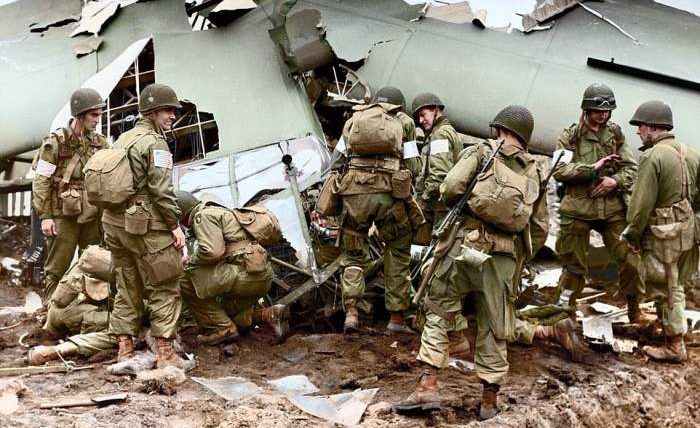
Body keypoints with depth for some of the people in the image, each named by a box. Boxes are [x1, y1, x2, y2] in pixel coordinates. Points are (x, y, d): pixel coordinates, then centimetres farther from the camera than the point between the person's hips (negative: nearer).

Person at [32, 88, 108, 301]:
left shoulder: (100, 142, 7)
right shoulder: (56, 142, -8)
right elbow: (41, 181, -9)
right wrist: (45, 216, -13)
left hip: (93, 216, 5)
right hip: (64, 215, -5)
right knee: (57, 269, 2)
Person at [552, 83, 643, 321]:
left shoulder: (615, 135, 9)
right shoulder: (570, 136, 0)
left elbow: (631, 168, 8)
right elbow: (559, 171, -10)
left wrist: (616, 180, -12)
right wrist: (593, 168, -16)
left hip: (613, 209, 3)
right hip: (578, 210, -2)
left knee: (629, 257, 2)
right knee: (573, 264, 6)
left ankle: (634, 307, 18)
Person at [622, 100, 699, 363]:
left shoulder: (653, 156, -17)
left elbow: (641, 203, -18)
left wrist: (633, 236, -7)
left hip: (661, 235, -7)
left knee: (664, 290, 3)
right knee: (676, 285, 21)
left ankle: (674, 347, 11)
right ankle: (675, 329, 32)